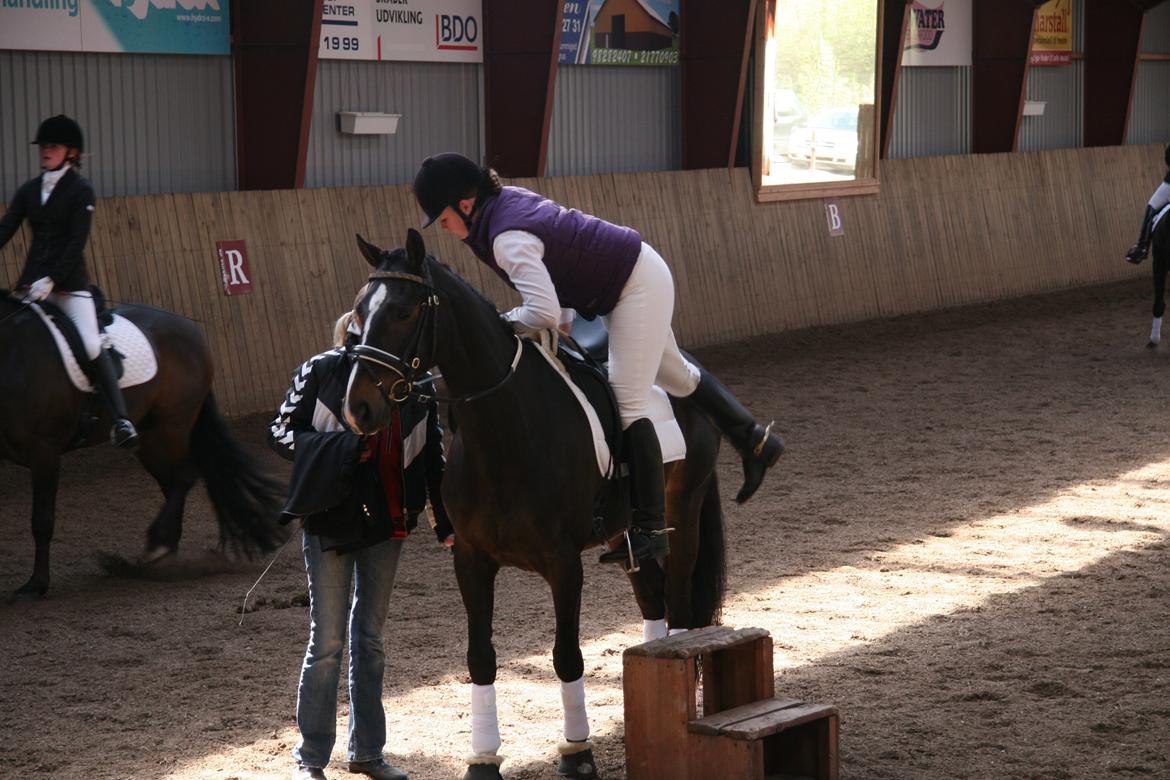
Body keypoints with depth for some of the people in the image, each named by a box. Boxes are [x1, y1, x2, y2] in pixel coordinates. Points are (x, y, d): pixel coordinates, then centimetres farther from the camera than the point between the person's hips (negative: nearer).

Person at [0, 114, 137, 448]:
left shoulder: (81, 190, -3)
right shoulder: (29, 190, 11)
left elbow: (77, 242, -11)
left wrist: (52, 280, -21)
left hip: (69, 280, -6)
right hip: (32, 281, 6)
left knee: (92, 347, -18)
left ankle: (121, 419, -19)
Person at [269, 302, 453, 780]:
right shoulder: (322, 371, -10)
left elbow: (431, 455, 8)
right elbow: (281, 432, -8)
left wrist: (445, 520, 3)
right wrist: (342, 449, -22)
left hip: (387, 522, 4)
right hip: (331, 521, -4)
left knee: (370, 638, 14)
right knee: (327, 642, 0)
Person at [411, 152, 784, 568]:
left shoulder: (508, 239, -30)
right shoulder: (503, 200, -2)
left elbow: (544, 314, -39)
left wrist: (501, 321, -20)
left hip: (638, 285, -10)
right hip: (636, 271, 10)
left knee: (628, 401, -13)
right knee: (676, 374, 25)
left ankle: (649, 529, -13)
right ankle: (754, 438, 41)